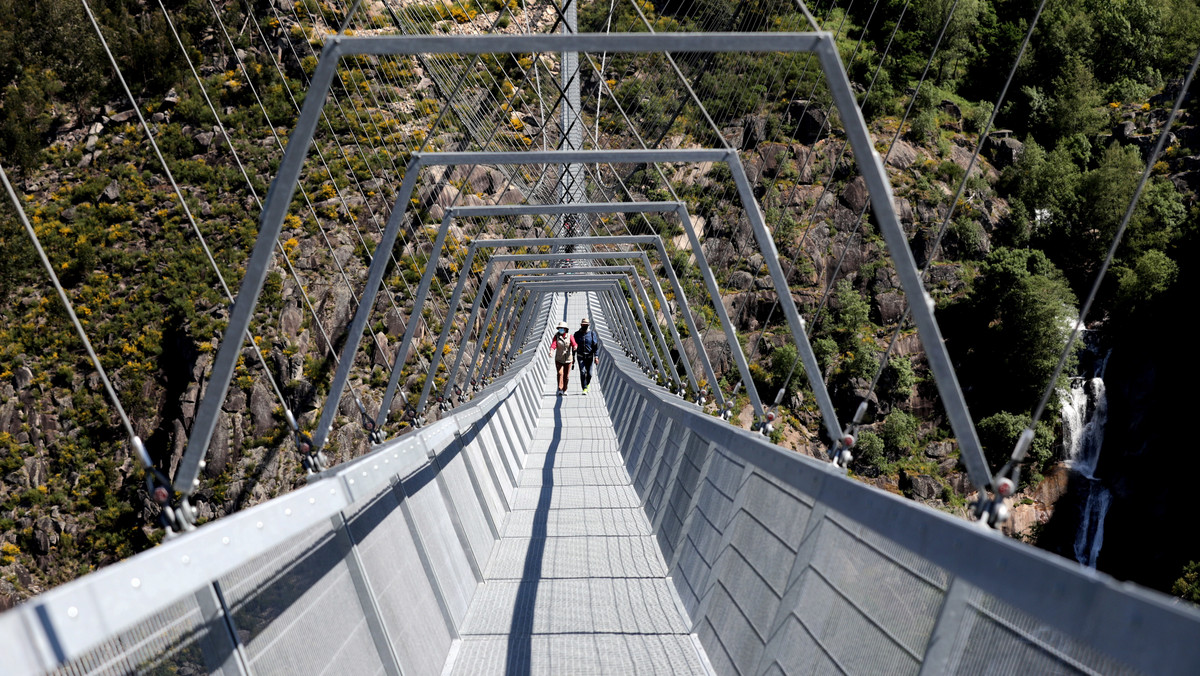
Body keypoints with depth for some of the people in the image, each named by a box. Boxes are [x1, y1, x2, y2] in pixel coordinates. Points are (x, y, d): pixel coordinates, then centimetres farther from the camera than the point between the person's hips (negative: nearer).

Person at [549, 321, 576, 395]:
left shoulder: (570, 337, -7)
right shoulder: (556, 337, -6)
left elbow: (574, 344, -22)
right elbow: (553, 345, -21)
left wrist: (575, 347, -46)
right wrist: (551, 351, -41)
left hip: (568, 359, 1)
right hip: (559, 359, -1)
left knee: (566, 376, 7)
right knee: (560, 373, -17)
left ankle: (564, 390, 27)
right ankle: (560, 390, -19)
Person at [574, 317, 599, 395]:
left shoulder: (592, 333, -2)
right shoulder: (577, 334, 2)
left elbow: (596, 345, -5)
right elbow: (574, 346, 8)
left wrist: (596, 356, -14)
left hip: (589, 356, 0)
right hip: (580, 356, 0)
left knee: (589, 373, 3)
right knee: (582, 372, -13)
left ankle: (587, 384, 34)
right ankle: (584, 389, -8)